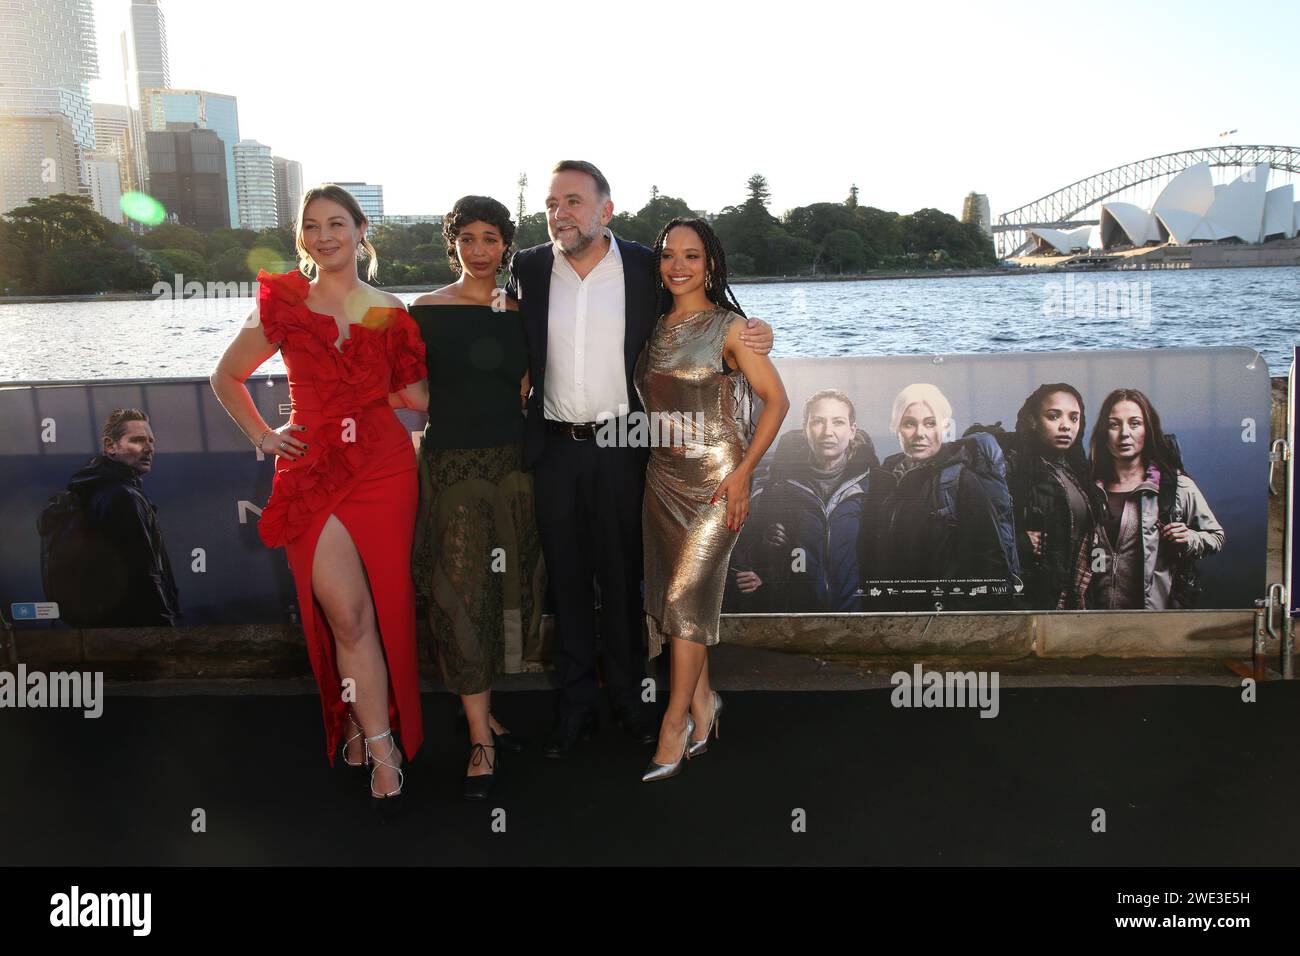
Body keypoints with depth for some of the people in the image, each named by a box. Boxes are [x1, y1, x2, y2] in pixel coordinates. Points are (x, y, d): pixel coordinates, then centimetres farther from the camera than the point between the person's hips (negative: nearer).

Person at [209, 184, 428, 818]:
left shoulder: (389, 313, 8)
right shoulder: (282, 306, 5)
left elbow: (417, 398, 7)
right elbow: (227, 378, 18)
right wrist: (261, 435, 9)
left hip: (383, 467, 1)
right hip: (312, 473, -1)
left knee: (382, 607, 2)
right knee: (347, 614, -9)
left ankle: (362, 727, 24)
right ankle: (382, 749, 2)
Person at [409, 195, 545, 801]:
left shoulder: (520, 312, 8)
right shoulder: (426, 310, -1)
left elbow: (523, 387, 13)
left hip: (511, 459, 4)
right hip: (451, 462, -4)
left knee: (506, 584, 8)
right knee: (462, 590, -6)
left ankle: (480, 707, 26)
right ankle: (481, 739, 0)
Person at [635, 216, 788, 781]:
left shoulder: (730, 327, -6)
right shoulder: (656, 329, 11)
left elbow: (776, 399, -7)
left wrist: (744, 470, -14)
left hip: (715, 480, -6)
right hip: (662, 478, 6)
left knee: (687, 596, -7)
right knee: (670, 593, 8)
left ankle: (675, 723, 4)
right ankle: (703, 703, 24)